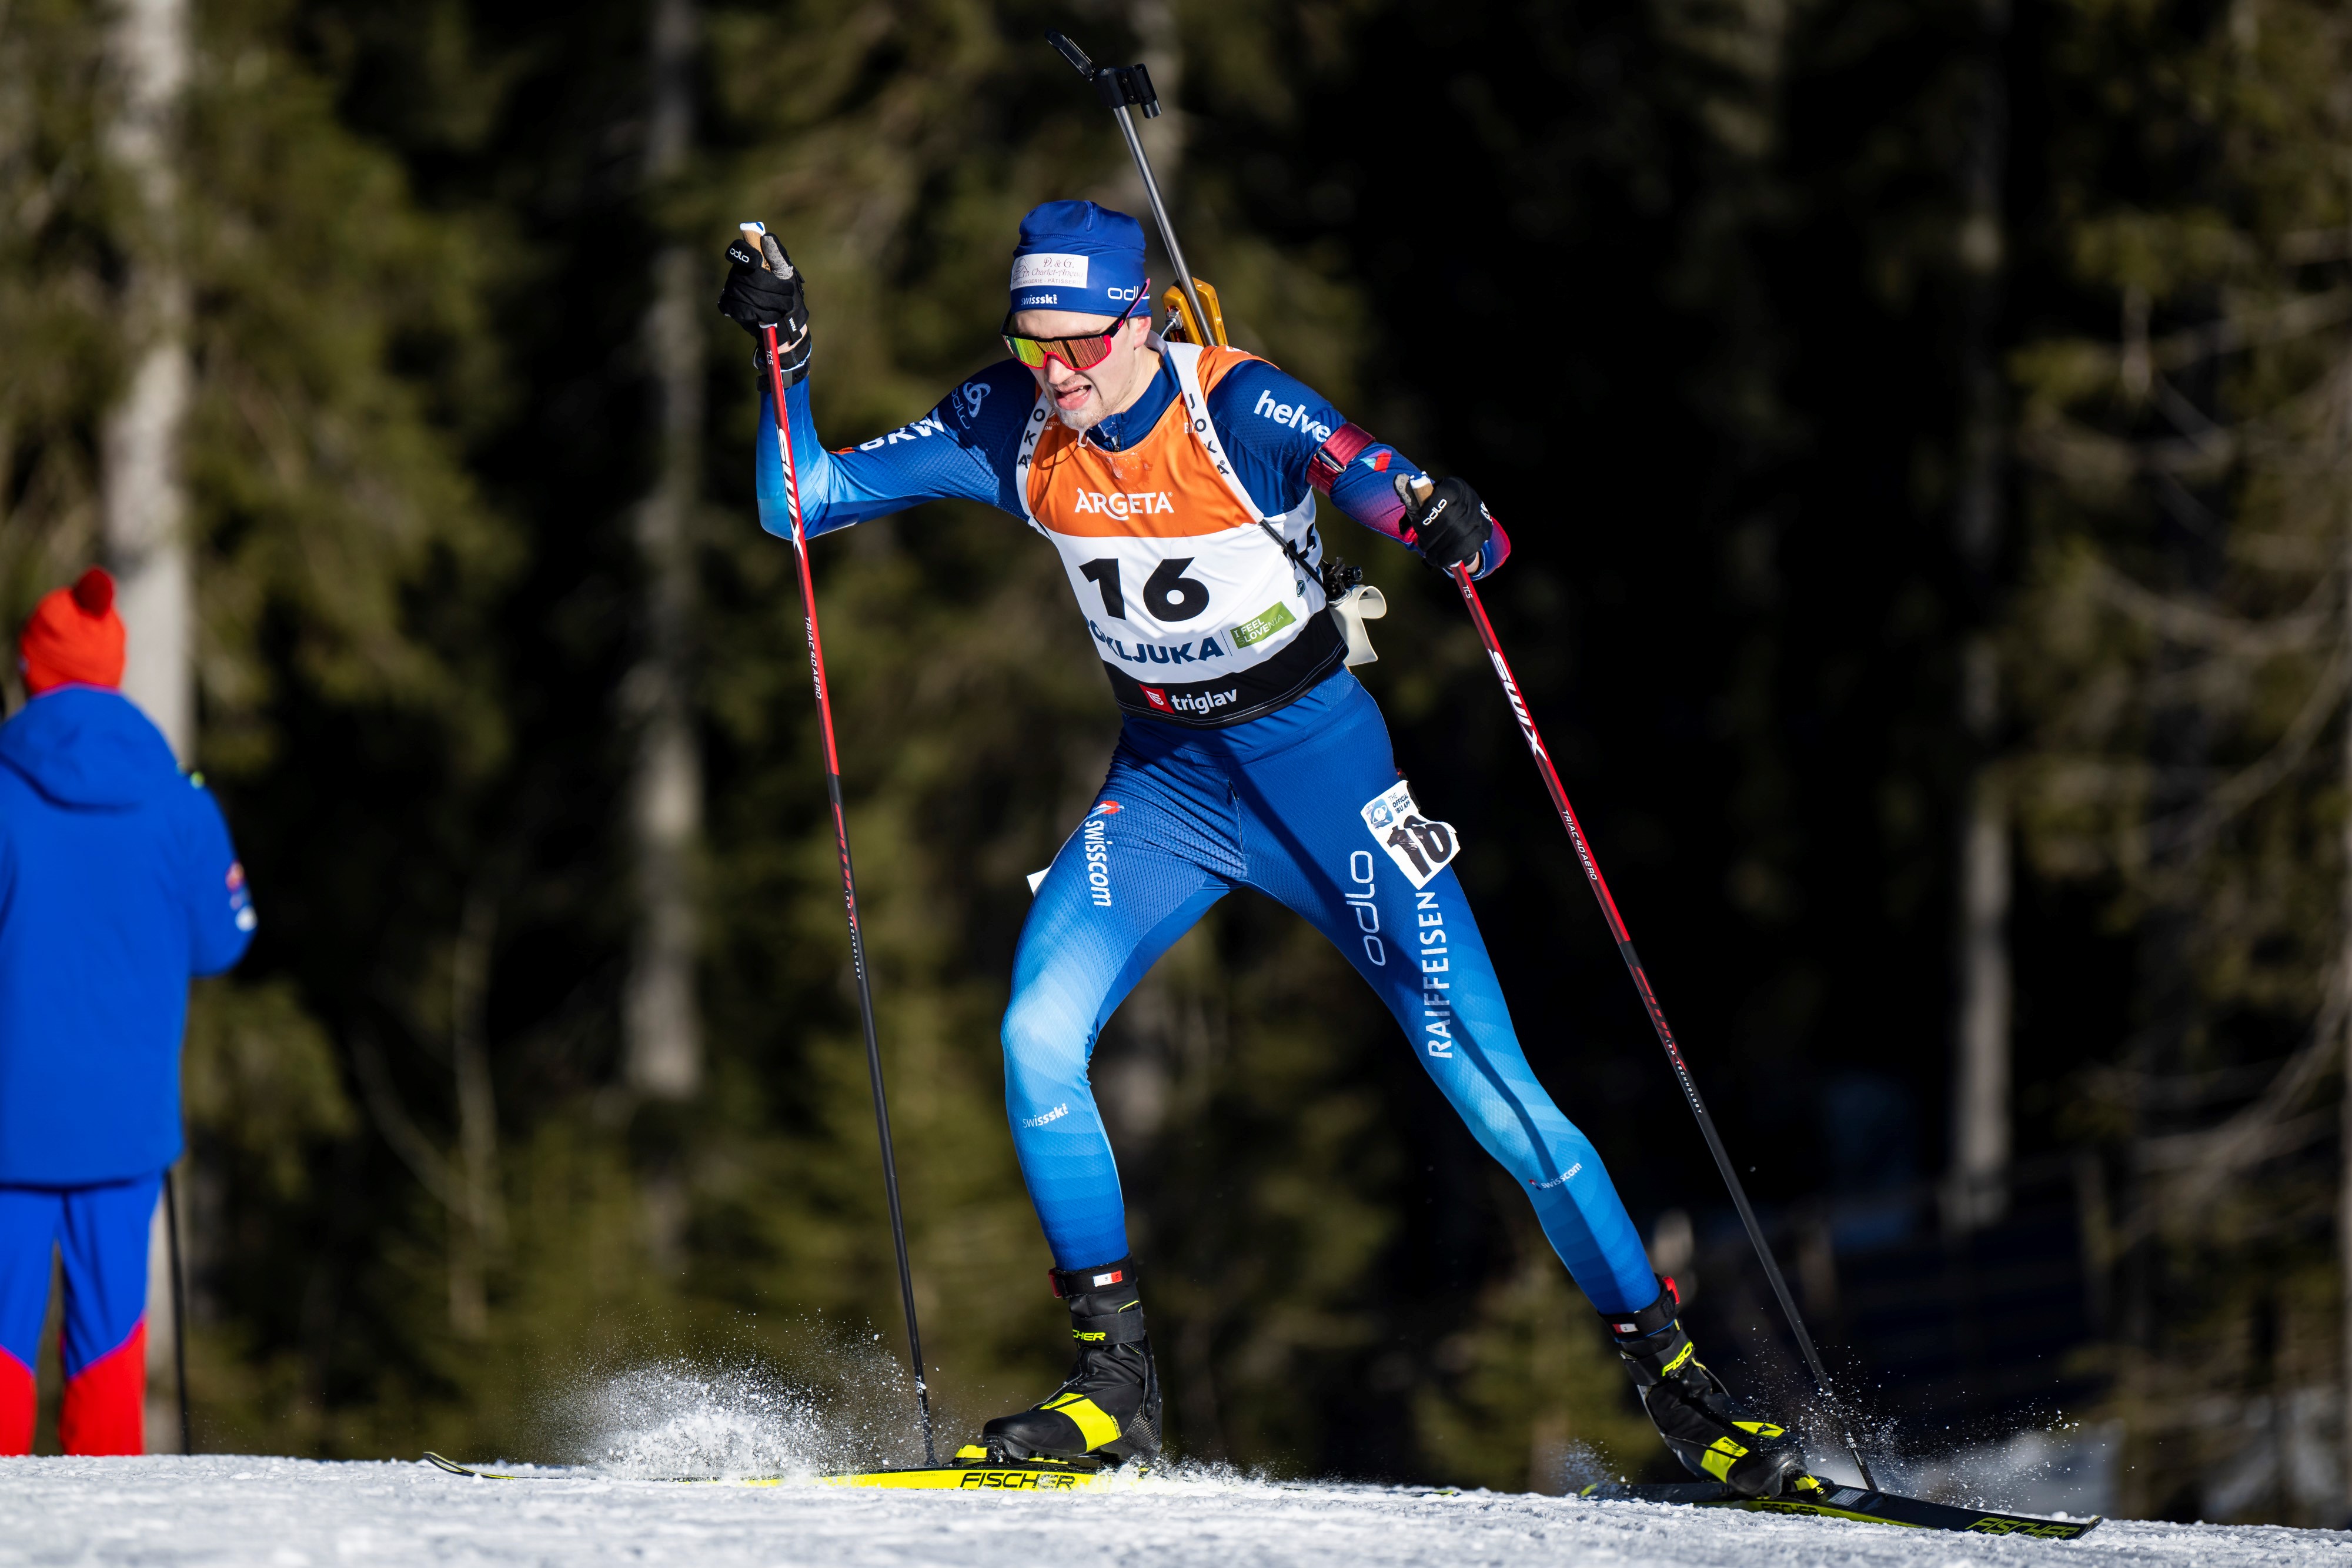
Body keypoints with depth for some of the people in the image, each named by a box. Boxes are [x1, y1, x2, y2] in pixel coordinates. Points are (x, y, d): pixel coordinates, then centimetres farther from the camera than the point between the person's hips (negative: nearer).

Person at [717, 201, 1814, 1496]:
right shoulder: (1011, 430, -9)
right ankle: (1113, 1378, -7)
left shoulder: (1244, 412, -22)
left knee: (1488, 1084, -7)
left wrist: (1449, 529, -47)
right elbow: (802, 502, -3)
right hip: (1164, 780, 4)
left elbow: (1446, 532, -24)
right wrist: (783, 358, -18)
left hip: (1318, 763, -4)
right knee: (1036, 1038, -18)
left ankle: (1668, 1371, 7)